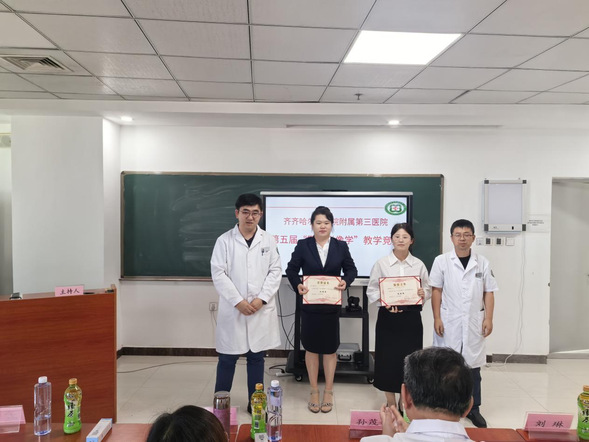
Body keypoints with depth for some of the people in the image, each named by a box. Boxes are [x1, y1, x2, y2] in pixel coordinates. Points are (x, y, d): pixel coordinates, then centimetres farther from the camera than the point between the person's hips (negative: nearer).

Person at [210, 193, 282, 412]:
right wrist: (238, 301, -13)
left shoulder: (268, 241, 4)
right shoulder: (224, 240, -3)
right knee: (227, 359, 6)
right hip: (232, 309, -2)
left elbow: (275, 271, 2)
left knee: (257, 358, 12)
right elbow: (218, 274, -7)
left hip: (261, 310, 2)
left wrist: (261, 299, -10)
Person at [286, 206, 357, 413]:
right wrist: (297, 285, -17)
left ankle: (328, 392, 27)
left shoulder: (341, 246, 1)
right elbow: (291, 269, 1)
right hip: (309, 304, 0)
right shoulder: (303, 245, -2)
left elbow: (351, 269, 5)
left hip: (332, 305, 1)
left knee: (330, 349, 10)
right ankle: (314, 392, 25)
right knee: (311, 348, 9)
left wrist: (346, 281, -16)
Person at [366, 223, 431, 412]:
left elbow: (428, 290, 9)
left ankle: (404, 403, 25)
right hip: (388, 317, -1)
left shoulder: (419, 265, 4)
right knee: (388, 359, 3)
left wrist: (423, 294, -14)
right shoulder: (381, 263, -1)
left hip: (411, 317, 1)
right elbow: (371, 291, 0)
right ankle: (391, 404, 22)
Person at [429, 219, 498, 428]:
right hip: (448, 322, -2)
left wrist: (488, 318, -1)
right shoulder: (441, 261, -2)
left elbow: (489, 293, 6)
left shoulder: (482, 263, 4)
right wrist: (437, 319, -7)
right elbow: (436, 291, -2)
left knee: (473, 366, 9)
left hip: (474, 323, 2)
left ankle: (474, 409, 23)